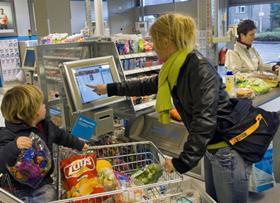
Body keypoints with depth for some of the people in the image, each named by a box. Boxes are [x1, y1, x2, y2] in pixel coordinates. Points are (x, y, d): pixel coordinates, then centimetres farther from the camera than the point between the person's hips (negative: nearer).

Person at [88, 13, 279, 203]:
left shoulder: (200, 69, -25)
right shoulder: (175, 69, 3)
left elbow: (204, 121, -28)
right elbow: (147, 85, 18)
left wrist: (183, 161, -24)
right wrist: (109, 88, 21)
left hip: (228, 149, -9)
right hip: (211, 148, 9)